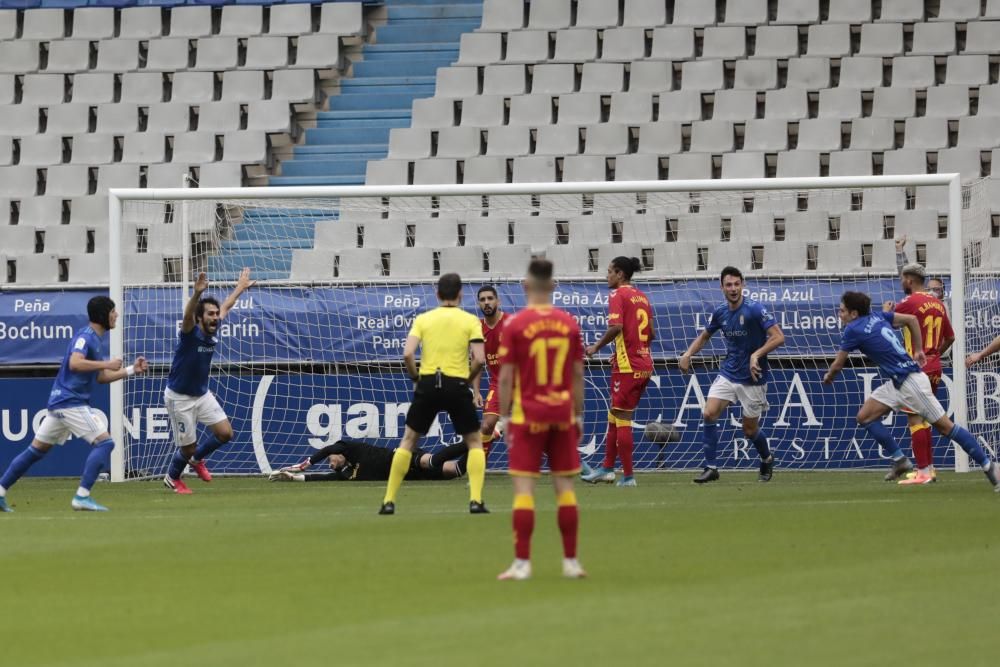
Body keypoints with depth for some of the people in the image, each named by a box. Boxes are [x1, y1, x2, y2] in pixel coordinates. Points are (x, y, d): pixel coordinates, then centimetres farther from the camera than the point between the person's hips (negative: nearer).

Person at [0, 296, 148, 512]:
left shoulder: (97, 339, 18)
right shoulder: (85, 336, -12)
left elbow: (100, 377, 24)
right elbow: (75, 363, -29)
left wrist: (131, 370, 17)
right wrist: (107, 363, -23)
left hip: (61, 402, 10)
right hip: (70, 402, -10)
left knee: (37, 449, 12)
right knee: (104, 442, -12)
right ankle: (82, 496, -18)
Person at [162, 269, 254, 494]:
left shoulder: (213, 331, -5)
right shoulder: (191, 333, -24)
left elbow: (225, 307, 15)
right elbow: (188, 315, -48)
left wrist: (240, 287, 29)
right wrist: (197, 293, -68)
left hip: (202, 394, 7)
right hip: (180, 397, -7)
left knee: (225, 433, -2)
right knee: (188, 447, 1)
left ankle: (197, 459, 27)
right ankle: (172, 478, 33)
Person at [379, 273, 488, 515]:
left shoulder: (423, 319, 6)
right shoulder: (470, 321, 3)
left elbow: (407, 354, -6)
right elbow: (480, 359, -8)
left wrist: (416, 377, 10)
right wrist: (468, 378, 10)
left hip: (428, 385, 1)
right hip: (457, 385, -1)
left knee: (408, 439, 14)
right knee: (474, 442, 15)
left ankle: (389, 501, 9)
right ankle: (476, 500, 1)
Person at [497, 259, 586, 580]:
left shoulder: (515, 324, -7)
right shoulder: (569, 323, 3)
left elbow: (506, 377, -7)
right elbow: (578, 375, 7)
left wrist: (504, 417, 1)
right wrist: (578, 415, 15)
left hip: (528, 416, -3)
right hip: (562, 414, 3)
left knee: (524, 487, -2)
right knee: (564, 486, 8)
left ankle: (522, 563, -6)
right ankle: (571, 562, 10)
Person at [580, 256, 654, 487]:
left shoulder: (618, 295, -9)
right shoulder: (642, 296, 15)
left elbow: (616, 326, -23)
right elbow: (651, 333, 18)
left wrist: (597, 346, -11)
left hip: (627, 366, -8)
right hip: (644, 363, 8)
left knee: (621, 419, -2)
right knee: (615, 416, 16)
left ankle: (628, 475, -1)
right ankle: (607, 468, 20)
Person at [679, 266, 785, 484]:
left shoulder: (755, 309, -16)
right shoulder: (720, 313, 2)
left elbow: (778, 337, -21)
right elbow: (704, 336, 20)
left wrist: (757, 355, -31)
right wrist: (688, 355, 6)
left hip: (752, 379, -4)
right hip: (728, 374, 4)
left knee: (750, 429, 5)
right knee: (709, 413, -16)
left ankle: (767, 459, 37)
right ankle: (711, 468, -9)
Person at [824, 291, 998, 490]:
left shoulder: (853, 330, -13)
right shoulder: (877, 316, 9)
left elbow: (838, 365, -2)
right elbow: (911, 319, 12)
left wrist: (829, 376, 19)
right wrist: (918, 351, 18)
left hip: (910, 382, -9)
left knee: (945, 426, -4)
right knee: (865, 416, 4)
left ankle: (988, 467, 0)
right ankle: (899, 460, 5)